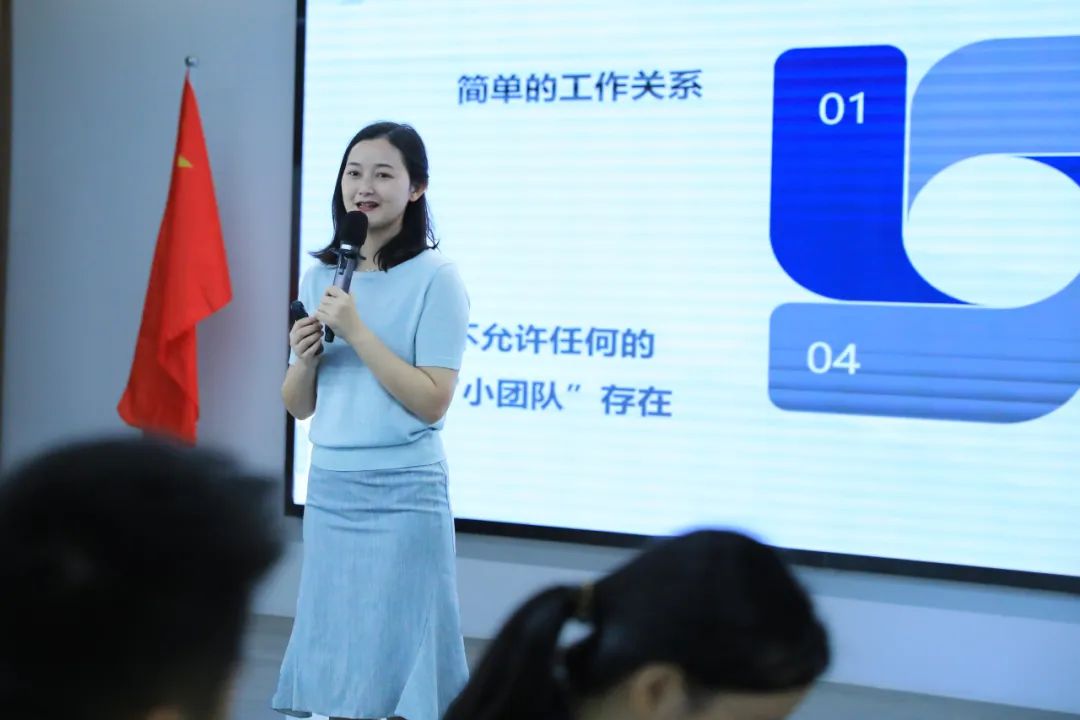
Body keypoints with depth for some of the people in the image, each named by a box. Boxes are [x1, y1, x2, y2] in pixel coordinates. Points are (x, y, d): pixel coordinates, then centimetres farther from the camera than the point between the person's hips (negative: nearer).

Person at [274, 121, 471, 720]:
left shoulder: (435, 278, -8)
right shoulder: (320, 277, 9)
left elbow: (431, 403, -14)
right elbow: (299, 406, 11)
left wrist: (357, 330, -18)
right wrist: (304, 358, -9)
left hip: (402, 492, -5)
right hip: (328, 488, 5)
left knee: (395, 665, -1)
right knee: (333, 658, 9)